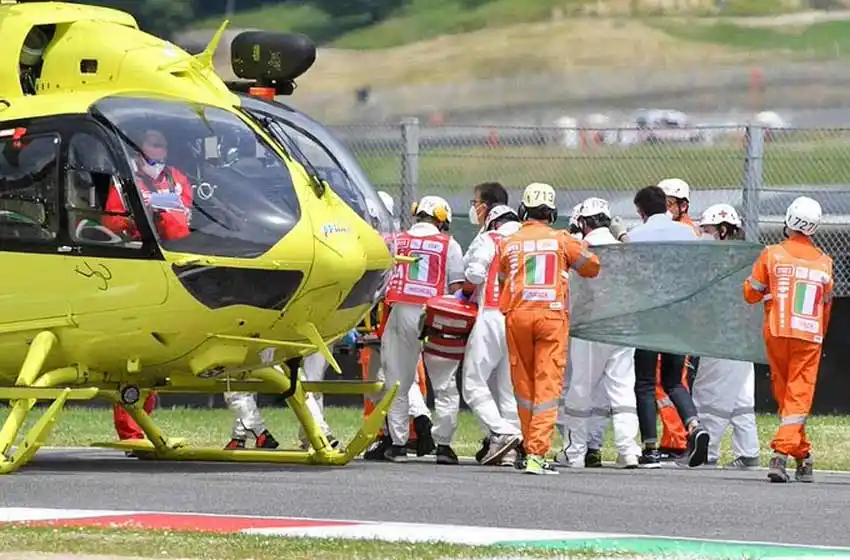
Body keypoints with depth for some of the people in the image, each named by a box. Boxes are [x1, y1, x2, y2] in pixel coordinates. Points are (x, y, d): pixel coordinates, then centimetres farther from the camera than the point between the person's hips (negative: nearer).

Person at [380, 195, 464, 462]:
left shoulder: (396, 242, 7)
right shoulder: (449, 245, 1)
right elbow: (457, 287, -2)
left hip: (401, 313, 2)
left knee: (398, 383, 9)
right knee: (445, 385, 7)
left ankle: (398, 443, 8)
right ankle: (443, 445, 3)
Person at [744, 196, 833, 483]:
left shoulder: (772, 254, -3)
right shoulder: (824, 262, 4)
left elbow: (751, 294, 3)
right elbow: (826, 305, 13)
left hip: (777, 333, 0)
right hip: (810, 336, 0)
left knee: (784, 393, 14)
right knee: (799, 397, -1)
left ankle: (803, 455, 17)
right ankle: (781, 454, -18)